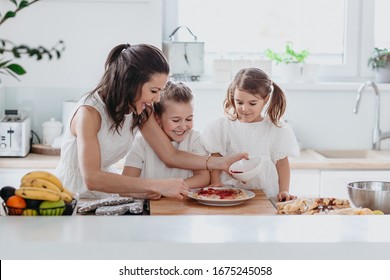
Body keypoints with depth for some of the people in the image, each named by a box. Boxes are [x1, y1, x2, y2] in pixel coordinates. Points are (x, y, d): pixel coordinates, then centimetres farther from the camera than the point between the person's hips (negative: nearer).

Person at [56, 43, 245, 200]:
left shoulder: (140, 110, -2)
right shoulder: (89, 112, -25)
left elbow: (171, 156, -1)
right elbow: (91, 179, -36)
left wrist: (221, 163, -13)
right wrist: (156, 186, -41)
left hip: (104, 196, 7)